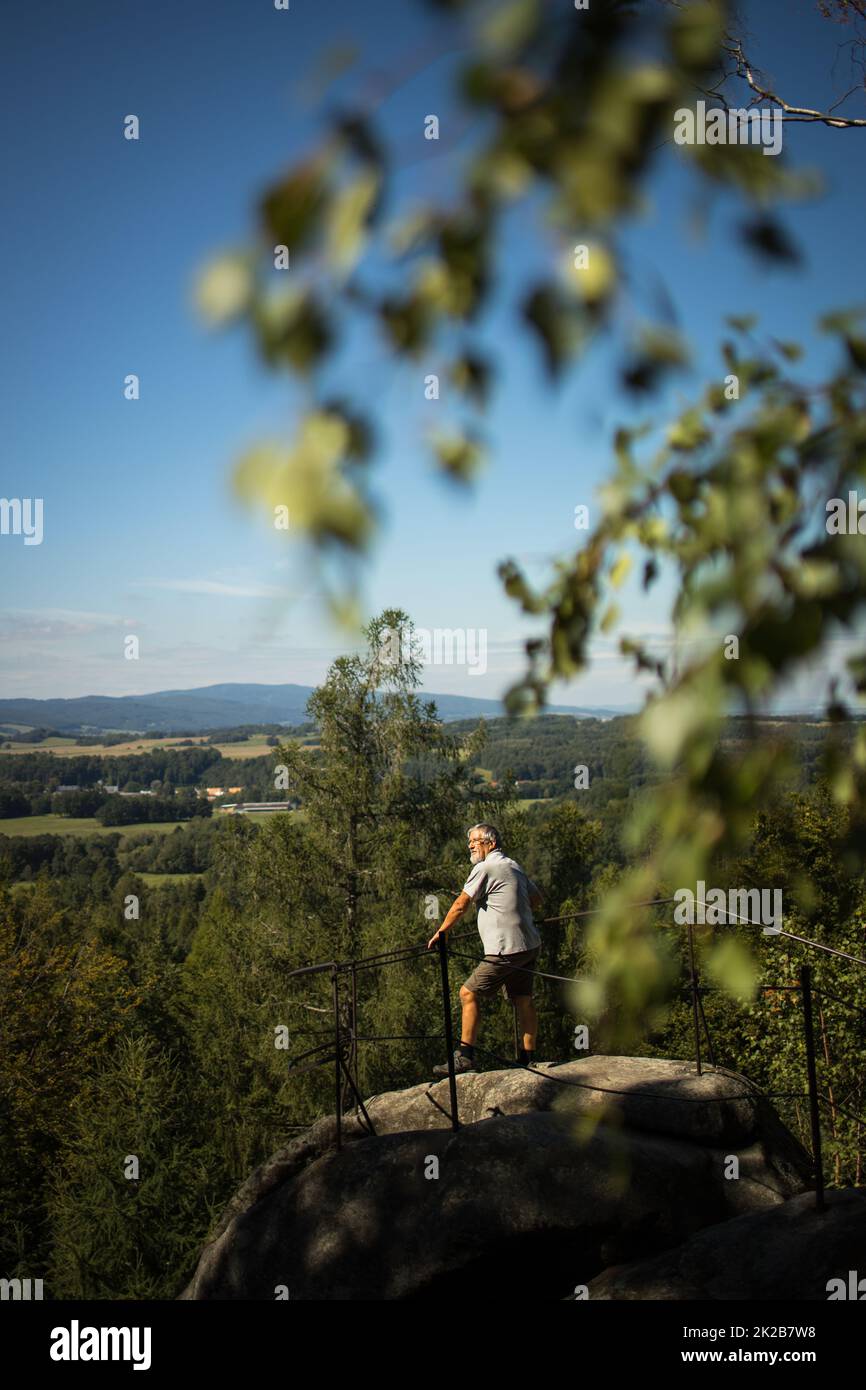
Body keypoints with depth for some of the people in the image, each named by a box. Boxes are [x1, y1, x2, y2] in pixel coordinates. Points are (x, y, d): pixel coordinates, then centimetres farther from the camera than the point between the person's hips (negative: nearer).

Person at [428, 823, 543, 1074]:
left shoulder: (486, 867, -10)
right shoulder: (513, 866, 17)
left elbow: (460, 905, -8)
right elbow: (536, 897, 27)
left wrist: (441, 933, 2)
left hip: (506, 950, -9)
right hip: (529, 945, 9)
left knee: (468, 994, -5)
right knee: (523, 1001, 12)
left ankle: (465, 1058, -5)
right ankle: (527, 1060, 16)